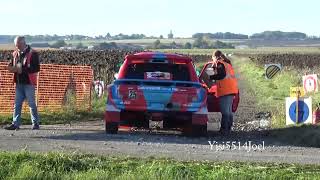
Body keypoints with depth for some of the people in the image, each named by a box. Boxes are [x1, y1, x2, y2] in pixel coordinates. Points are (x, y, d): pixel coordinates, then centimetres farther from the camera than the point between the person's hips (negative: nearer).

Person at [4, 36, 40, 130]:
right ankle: (15, 123, 8)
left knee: (31, 103, 0)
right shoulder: (15, 54, 11)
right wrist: (12, 68, -7)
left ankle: (35, 123, 10)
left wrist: (22, 70, -22)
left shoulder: (32, 53, -9)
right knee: (17, 104, 5)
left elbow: (36, 68, -15)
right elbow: (11, 65, 19)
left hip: (29, 83, -6)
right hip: (19, 83, 6)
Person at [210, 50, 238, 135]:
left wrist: (210, 77, -12)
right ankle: (228, 129, 17)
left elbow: (222, 75, -17)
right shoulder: (227, 63, 22)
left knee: (225, 111, -9)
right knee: (229, 111, 14)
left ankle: (224, 130, -11)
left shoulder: (219, 63, -5)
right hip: (232, 89, 9)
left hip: (225, 90, -9)